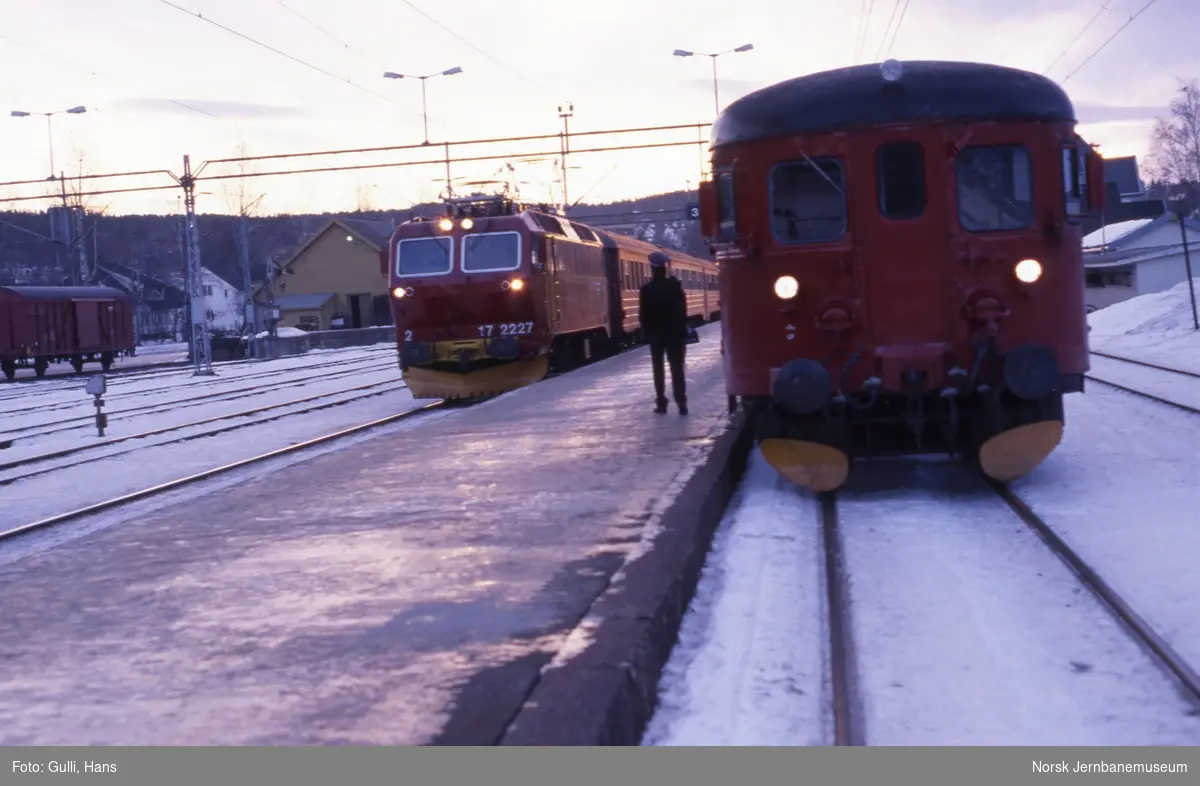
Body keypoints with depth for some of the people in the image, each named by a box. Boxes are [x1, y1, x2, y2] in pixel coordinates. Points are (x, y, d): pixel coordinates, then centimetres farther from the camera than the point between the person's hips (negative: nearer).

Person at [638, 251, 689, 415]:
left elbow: (643, 315, -5)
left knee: (658, 370, 8)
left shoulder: (646, 289, -8)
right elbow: (682, 309, -1)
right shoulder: (675, 285, -5)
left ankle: (661, 403, 5)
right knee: (677, 369, 1)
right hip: (674, 333, 1)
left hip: (655, 334, -1)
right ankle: (681, 404, -5)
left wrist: (647, 332, 3)